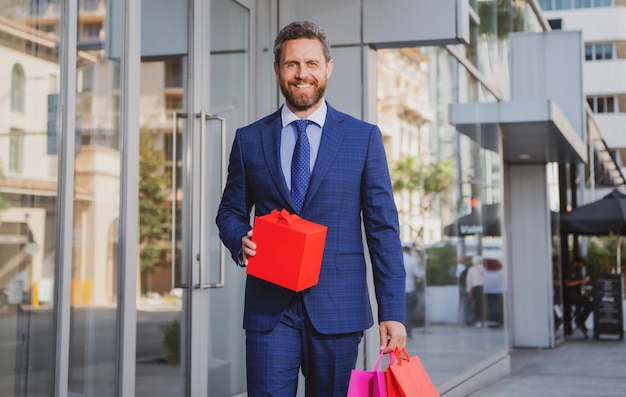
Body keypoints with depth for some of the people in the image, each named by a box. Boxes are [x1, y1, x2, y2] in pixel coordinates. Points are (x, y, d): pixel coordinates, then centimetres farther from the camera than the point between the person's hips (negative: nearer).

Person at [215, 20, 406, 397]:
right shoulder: (249, 140, 9)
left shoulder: (364, 137, 4)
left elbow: (383, 227, 2)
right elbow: (230, 211, 16)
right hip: (269, 309, 1)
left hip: (338, 309, 0)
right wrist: (240, 241, -9)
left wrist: (393, 312, -4)